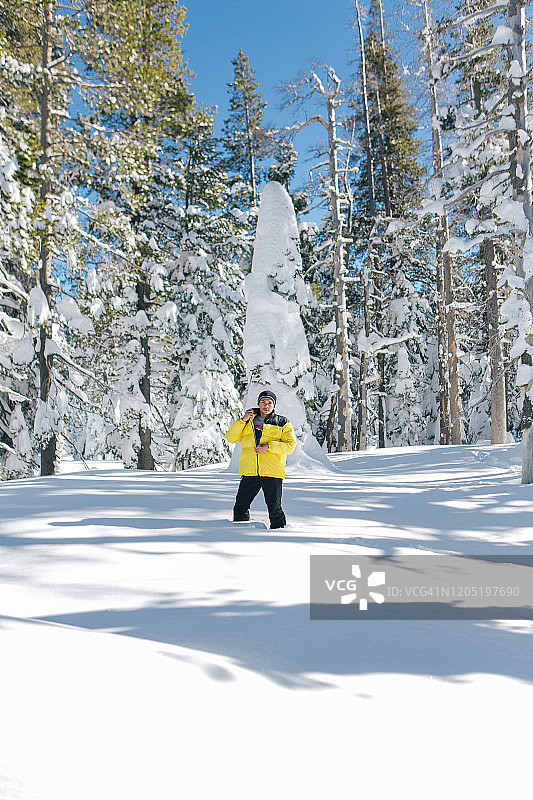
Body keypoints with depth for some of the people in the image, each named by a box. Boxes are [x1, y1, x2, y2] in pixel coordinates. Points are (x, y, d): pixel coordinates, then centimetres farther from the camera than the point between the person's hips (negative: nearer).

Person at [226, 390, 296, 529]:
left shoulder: (282, 423, 9)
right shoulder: (248, 422, 18)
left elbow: (290, 445, -1)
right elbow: (231, 438, 9)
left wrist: (269, 446, -14)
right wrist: (243, 420, -2)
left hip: (272, 472, -2)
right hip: (250, 472, 3)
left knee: (274, 508, -4)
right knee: (240, 507, 2)